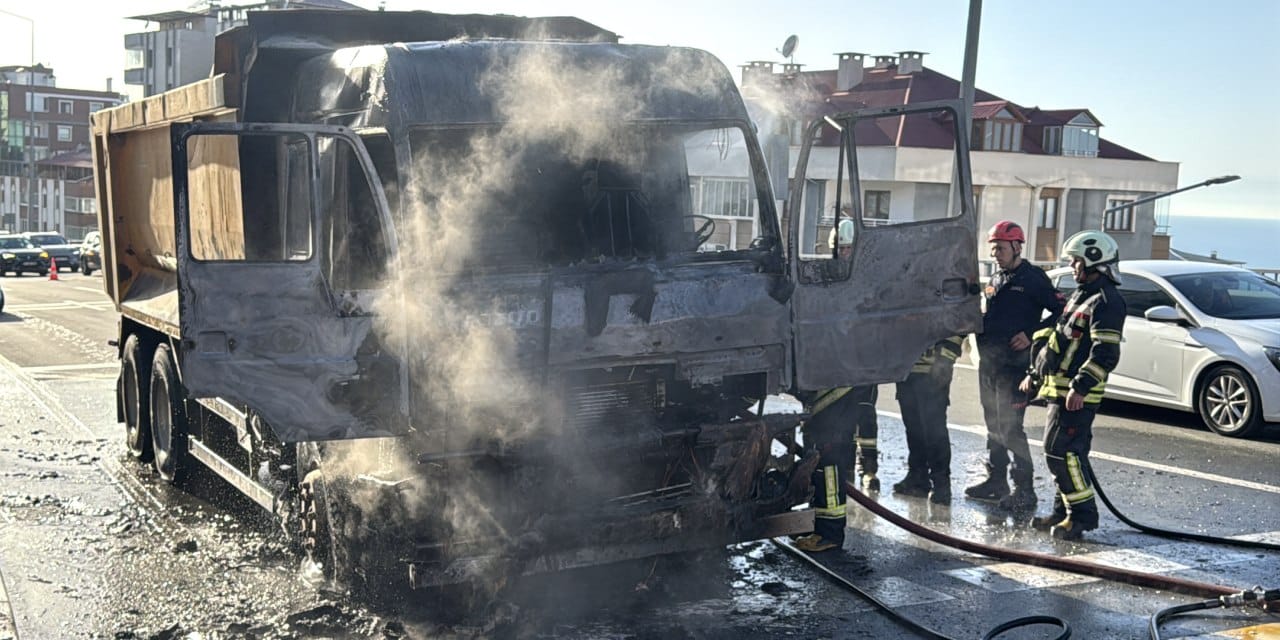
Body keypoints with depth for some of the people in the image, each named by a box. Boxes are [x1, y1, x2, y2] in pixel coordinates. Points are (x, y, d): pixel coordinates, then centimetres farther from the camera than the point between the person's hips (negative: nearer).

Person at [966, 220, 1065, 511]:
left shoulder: (1033, 278, -7)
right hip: (988, 363, 8)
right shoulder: (995, 280, 18)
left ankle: (1025, 489, -6)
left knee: (1011, 427, -11)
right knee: (994, 425, 14)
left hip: (1014, 364, -8)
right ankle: (996, 481, 23)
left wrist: (1031, 335, -16)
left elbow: (1060, 310, -11)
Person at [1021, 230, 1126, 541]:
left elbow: (1106, 353, -22)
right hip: (1061, 389, 10)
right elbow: (1060, 339, 28)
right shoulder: (1081, 296, 21)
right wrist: (1034, 374, 26)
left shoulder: (1106, 302, -13)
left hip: (1076, 395, -10)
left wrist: (1081, 386, -27)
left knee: (1061, 451, -12)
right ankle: (1064, 512, 21)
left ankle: (1083, 515, -5)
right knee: (1070, 452, 14)